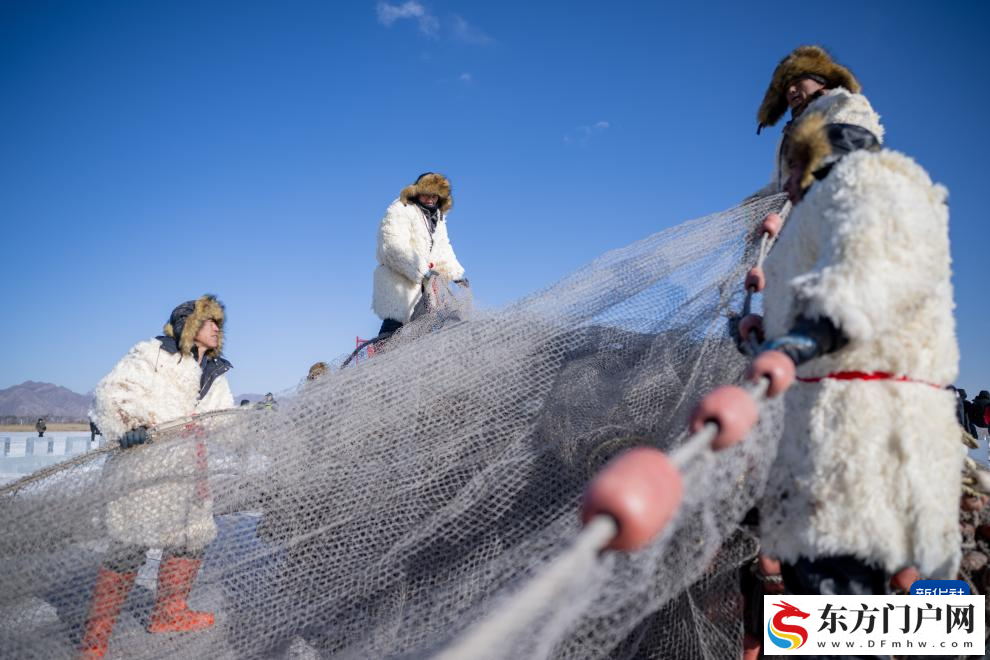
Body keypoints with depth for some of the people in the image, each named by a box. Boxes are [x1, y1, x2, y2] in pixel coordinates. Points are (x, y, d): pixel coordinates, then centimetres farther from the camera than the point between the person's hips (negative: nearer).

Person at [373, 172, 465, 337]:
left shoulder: (438, 217, 19)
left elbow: (442, 249, 25)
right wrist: (422, 270, -29)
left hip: (423, 280, 8)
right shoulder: (400, 211, -9)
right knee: (395, 323, -14)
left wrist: (456, 273, 12)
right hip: (399, 279, -8)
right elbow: (396, 247, -22)